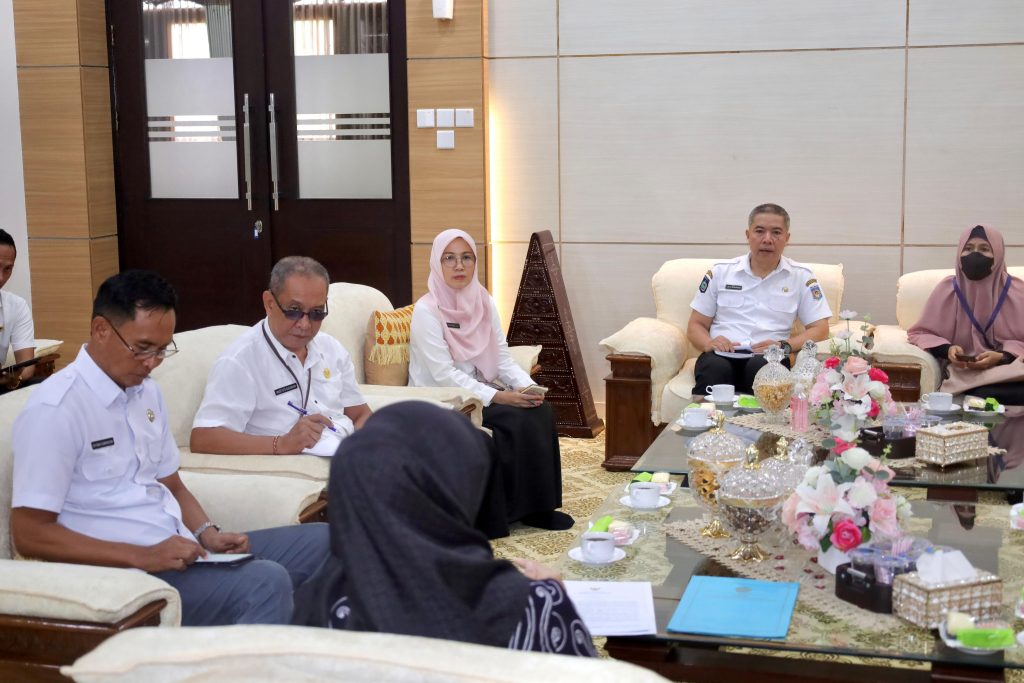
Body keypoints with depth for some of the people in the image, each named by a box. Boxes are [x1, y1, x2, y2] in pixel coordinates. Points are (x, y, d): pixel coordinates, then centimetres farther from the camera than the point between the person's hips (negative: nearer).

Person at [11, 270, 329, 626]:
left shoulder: (146, 391, 13)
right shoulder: (54, 409, -14)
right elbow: (29, 534, -17)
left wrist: (208, 535, -1)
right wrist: (142, 556, -22)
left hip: (180, 553, 9)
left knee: (321, 541, 4)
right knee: (265, 583, -31)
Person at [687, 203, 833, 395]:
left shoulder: (801, 276, 12)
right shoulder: (720, 272, 15)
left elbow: (820, 329, 8)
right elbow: (695, 326, 17)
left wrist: (784, 346, -11)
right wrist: (709, 344, -7)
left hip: (768, 358, 0)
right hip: (721, 356, 0)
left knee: (762, 367, -37)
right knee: (715, 368, -36)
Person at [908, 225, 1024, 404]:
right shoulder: (947, 289, 4)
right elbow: (920, 333, 10)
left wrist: (1002, 356, -15)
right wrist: (947, 349, -9)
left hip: (1008, 370, 1)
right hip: (962, 372, -1)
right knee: (983, 395, -35)